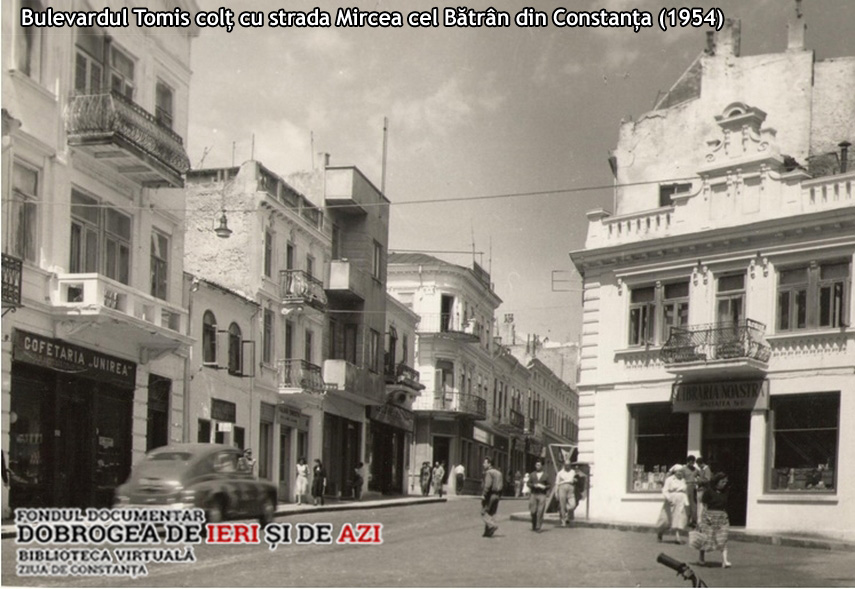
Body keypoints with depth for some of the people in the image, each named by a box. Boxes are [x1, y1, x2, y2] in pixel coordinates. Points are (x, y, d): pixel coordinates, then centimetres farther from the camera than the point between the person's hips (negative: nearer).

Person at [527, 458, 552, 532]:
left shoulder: (545, 475, 7)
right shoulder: (532, 475, 12)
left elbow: (549, 485, 8)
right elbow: (528, 483, 9)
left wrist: (544, 487, -11)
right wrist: (534, 485, -10)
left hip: (542, 495, -2)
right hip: (533, 494, 2)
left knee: (540, 511, -9)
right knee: (533, 511, -1)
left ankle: (538, 527, -4)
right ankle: (533, 526, 17)